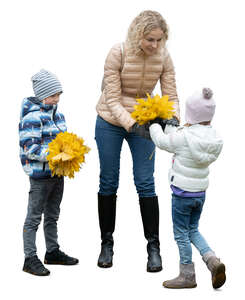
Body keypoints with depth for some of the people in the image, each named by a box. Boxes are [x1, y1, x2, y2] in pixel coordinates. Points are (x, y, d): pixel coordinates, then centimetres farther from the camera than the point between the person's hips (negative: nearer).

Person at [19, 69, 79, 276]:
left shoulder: (58, 114, 11)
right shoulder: (32, 117, -16)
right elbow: (29, 147, -21)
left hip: (57, 172, 8)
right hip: (40, 175, -8)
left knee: (52, 215, 19)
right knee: (34, 217, 0)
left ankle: (53, 252, 31)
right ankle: (30, 259, 6)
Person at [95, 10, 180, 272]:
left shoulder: (163, 57, -12)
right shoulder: (118, 53, -21)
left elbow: (171, 96, -8)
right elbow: (112, 99, -22)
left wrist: (173, 118, -29)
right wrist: (131, 124, -35)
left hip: (143, 121, 2)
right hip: (111, 122, -2)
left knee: (145, 183, -4)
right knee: (108, 182, 6)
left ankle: (153, 246, 5)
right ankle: (107, 243, 19)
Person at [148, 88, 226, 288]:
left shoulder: (184, 137, -22)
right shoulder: (214, 138, -1)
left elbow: (162, 142, -7)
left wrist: (154, 124, 12)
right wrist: (167, 125, 21)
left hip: (182, 193, -7)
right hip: (201, 192, 7)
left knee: (181, 234, 7)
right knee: (193, 230, 21)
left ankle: (187, 275, 15)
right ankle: (213, 260, 4)